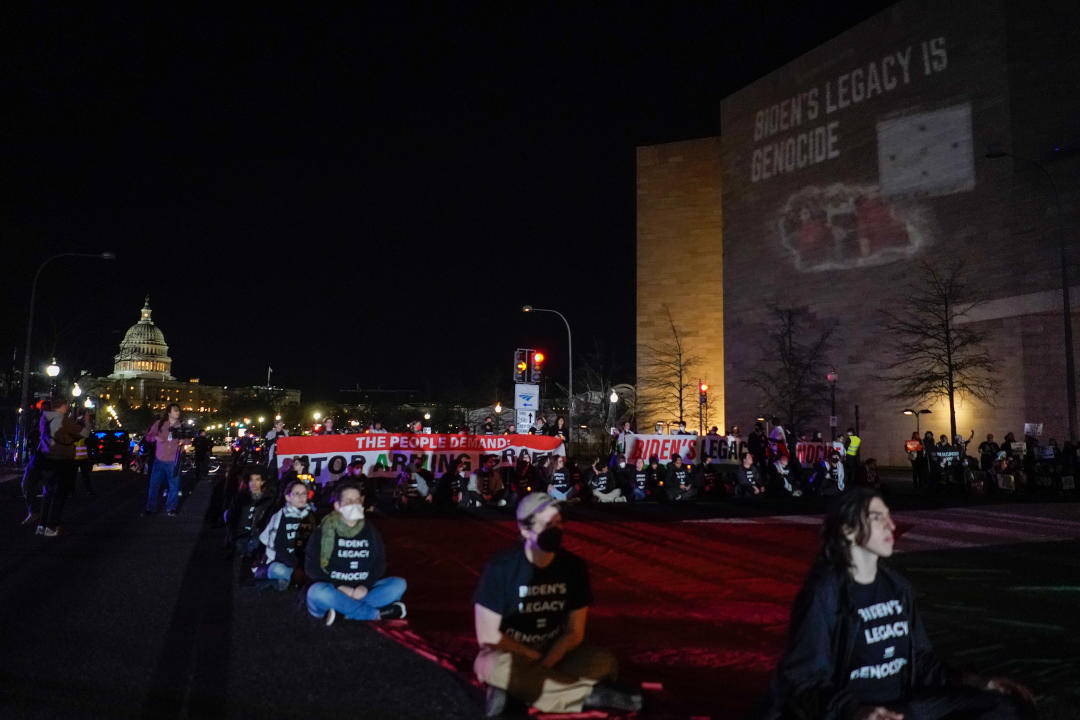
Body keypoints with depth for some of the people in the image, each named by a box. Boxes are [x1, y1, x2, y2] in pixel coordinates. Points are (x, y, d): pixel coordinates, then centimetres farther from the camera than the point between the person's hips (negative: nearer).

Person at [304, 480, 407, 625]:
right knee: (317, 592, -36)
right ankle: (377, 614, -26)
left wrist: (365, 586, -11)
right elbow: (311, 567, -5)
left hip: (361, 591, 3)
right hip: (333, 591, -3)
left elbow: (379, 564, 8)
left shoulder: (370, 531, 9)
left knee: (399, 584, -16)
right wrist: (340, 587, -16)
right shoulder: (323, 532, -1)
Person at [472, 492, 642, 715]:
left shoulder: (573, 566, -8)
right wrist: (535, 659, -14)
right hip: (509, 655, -2)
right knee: (496, 667, -38)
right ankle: (591, 693, -23)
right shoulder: (501, 567, -17)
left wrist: (542, 667, -19)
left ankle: (516, 688, -18)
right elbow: (488, 636, -16)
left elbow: (574, 633, -4)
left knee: (604, 663, -23)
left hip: (554, 654, 3)